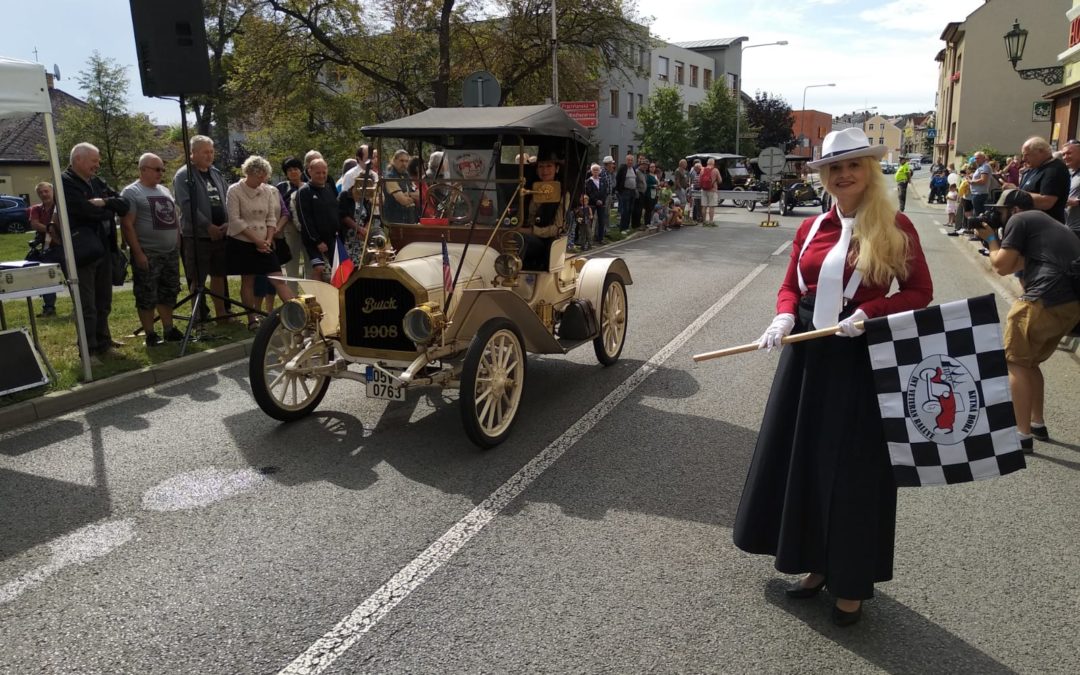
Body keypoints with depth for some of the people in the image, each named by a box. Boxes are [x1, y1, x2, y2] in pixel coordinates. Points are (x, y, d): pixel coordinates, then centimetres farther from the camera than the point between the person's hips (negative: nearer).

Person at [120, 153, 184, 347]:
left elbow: (175, 219, 20)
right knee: (147, 297, 0)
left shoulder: (165, 191, 15)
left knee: (168, 294, 13)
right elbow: (127, 225, -14)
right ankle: (150, 335, 7)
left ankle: (168, 329, 22)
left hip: (171, 253, 7)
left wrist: (178, 246, 12)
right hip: (147, 255, -7)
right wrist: (138, 253, -19)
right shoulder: (131, 192, -8)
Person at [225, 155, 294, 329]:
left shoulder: (267, 190, 4)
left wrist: (268, 240, -7)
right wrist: (256, 240, -15)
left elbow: (271, 218, 7)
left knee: (278, 279, -2)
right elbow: (235, 220, -13)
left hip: (264, 244, 3)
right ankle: (251, 320, 13)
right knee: (247, 280, 5)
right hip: (242, 243, -3)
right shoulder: (235, 190, -8)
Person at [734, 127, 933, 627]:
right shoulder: (811, 229, 8)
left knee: (854, 469, 3)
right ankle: (817, 563, 30)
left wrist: (869, 313, -20)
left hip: (861, 359, -5)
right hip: (808, 355, 5)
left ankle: (852, 581, 21)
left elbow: (920, 293, -4)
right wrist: (784, 317, -10)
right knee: (803, 459, 11)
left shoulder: (895, 227, -5)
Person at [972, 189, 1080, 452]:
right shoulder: (1046, 222, 29)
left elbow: (1002, 266, -1)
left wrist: (990, 239, 14)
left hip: (1045, 300, -9)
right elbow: (1019, 264, 27)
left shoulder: (1019, 220, 1)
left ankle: (1023, 435, 0)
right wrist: (998, 242, 25)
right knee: (1030, 362, 23)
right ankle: (1038, 424, 29)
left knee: (1016, 363, 1)